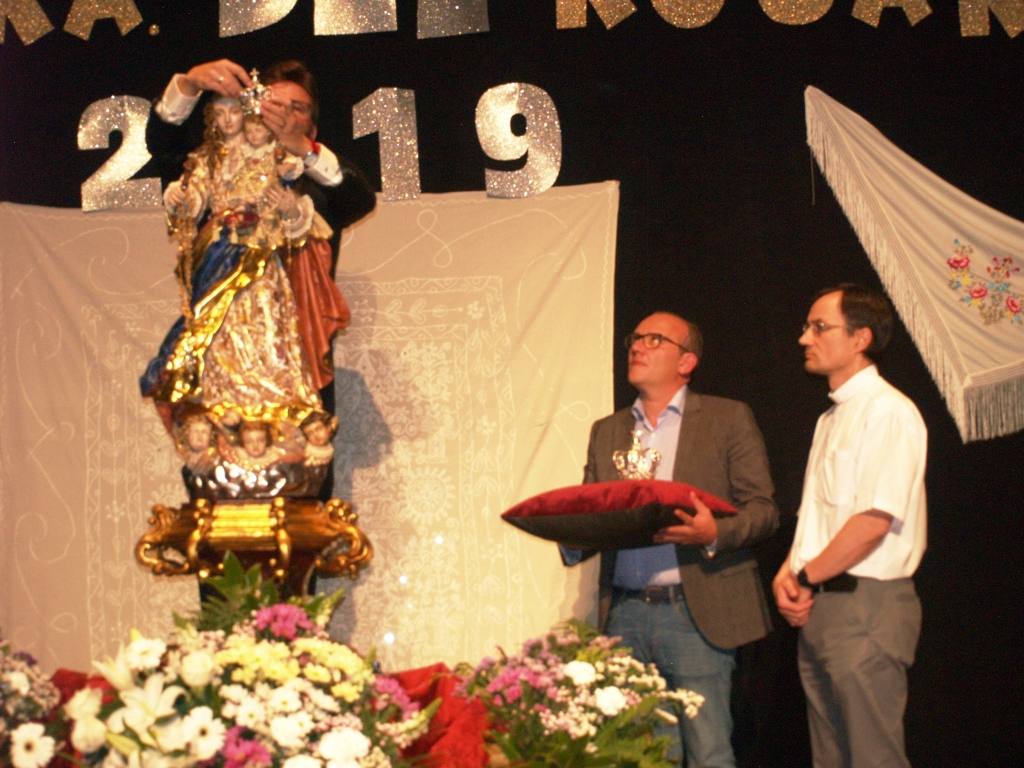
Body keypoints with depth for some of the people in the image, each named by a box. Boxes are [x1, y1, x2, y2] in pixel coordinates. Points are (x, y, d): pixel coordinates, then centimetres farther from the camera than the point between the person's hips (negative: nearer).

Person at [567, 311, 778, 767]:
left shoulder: (728, 419, 4)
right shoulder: (606, 432, 17)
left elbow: (762, 509, -1)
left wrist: (715, 534, -21)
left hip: (697, 614, -4)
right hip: (625, 614, 4)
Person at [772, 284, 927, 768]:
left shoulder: (888, 411, -11)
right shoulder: (830, 418, 18)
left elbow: (874, 522, -19)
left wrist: (804, 578, -10)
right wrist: (788, 575, 2)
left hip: (865, 605, -9)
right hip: (816, 607, 9)